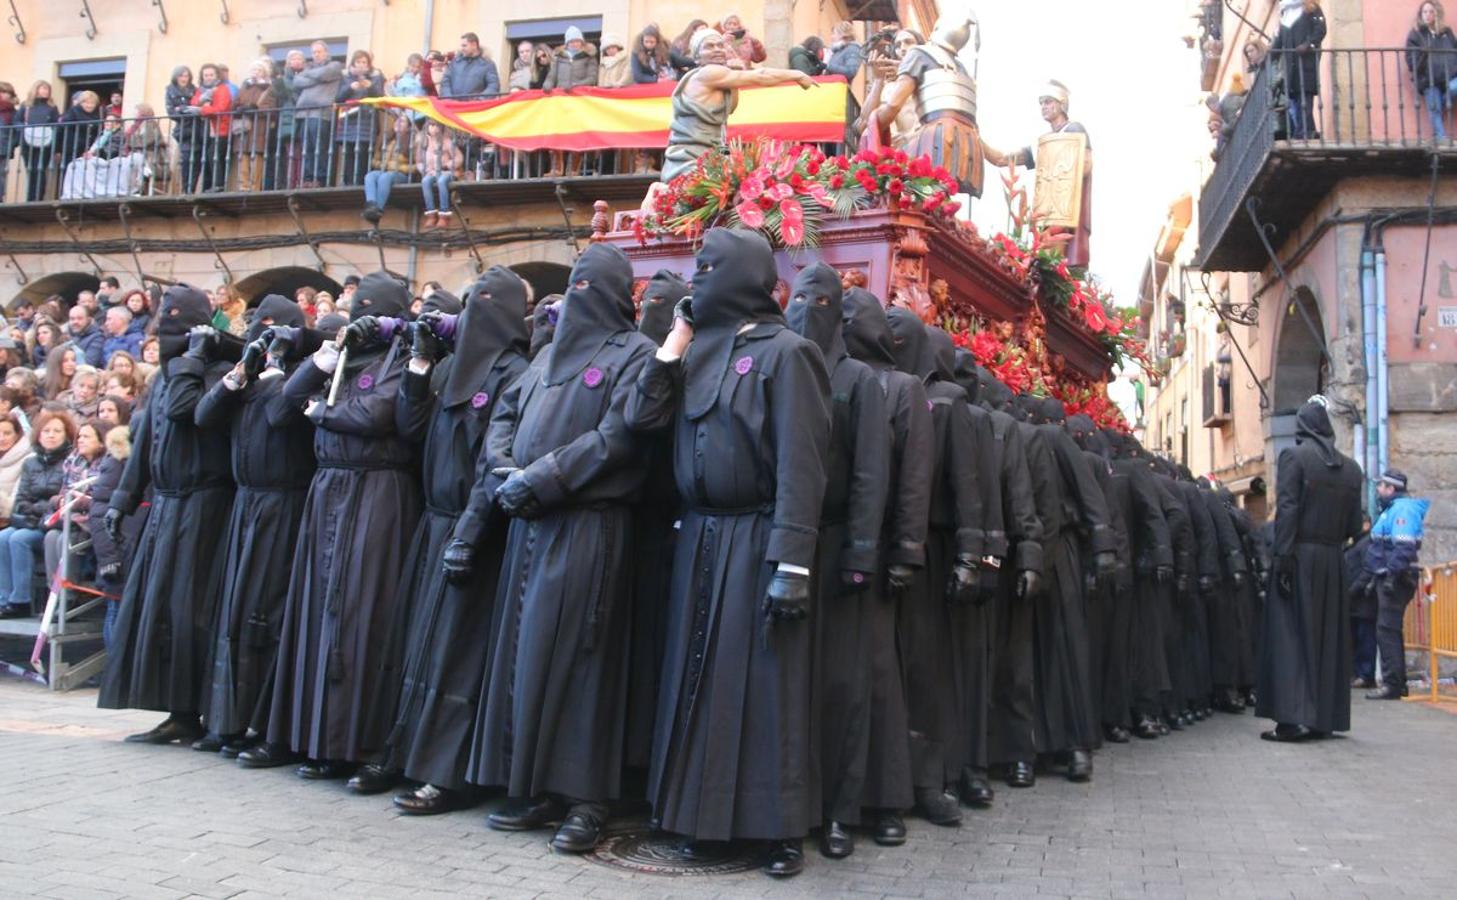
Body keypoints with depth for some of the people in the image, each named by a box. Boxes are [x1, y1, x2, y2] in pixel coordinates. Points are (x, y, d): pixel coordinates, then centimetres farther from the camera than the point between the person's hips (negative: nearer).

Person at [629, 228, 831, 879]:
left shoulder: (784, 352, -8)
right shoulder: (696, 347, 13)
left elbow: (799, 462, -15)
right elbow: (640, 418, 6)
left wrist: (790, 564, -20)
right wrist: (670, 349, 0)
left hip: (757, 538, -6)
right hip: (699, 537, 6)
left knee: (765, 681, 0)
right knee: (699, 676, 10)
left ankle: (781, 828, 12)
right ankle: (703, 811, 23)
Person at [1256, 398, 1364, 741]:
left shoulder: (1293, 456, -6)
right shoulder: (1350, 467, 9)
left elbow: (1287, 509, -14)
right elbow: (1354, 525, 7)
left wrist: (1283, 557, -15)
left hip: (1300, 557, -5)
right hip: (1332, 562, 5)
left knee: (1292, 636, -3)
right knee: (1328, 636, 10)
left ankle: (1292, 719, -8)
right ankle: (1324, 717, 15)